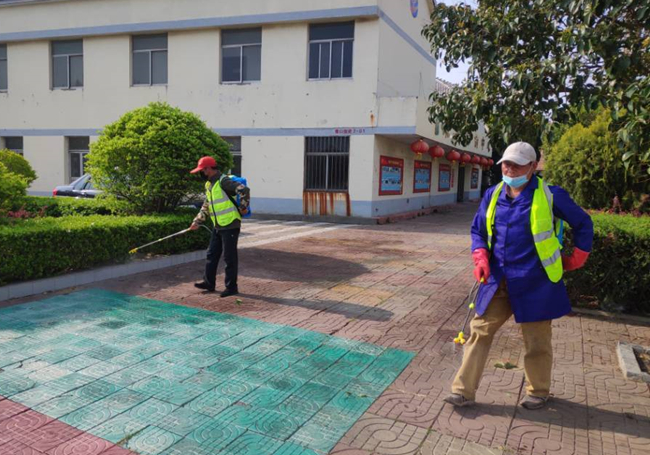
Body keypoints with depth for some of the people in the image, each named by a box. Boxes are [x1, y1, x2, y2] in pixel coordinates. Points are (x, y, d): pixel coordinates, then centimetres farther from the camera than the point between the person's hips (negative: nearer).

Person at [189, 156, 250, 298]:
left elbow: (244, 190, -28)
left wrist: (243, 208, -18)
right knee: (211, 254, 15)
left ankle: (231, 287, 10)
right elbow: (206, 207, 22)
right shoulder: (209, 184, 14)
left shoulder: (223, 182, -17)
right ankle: (209, 283, 27)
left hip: (230, 225, -9)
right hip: (218, 226, 9)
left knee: (229, 257, -1)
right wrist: (197, 221, 17)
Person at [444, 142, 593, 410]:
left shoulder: (550, 196, -8)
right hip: (497, 282, 4)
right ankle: (464, 391, 14)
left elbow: (583, 224, 5)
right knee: (480, 332, 4)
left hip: (534, 284, -4)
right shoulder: (493, 195, 4)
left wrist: (575, 260, 5)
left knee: (536, 341, 11)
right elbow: (478, 230, 13)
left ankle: (538, 392, 35)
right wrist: (480, 258, -3)